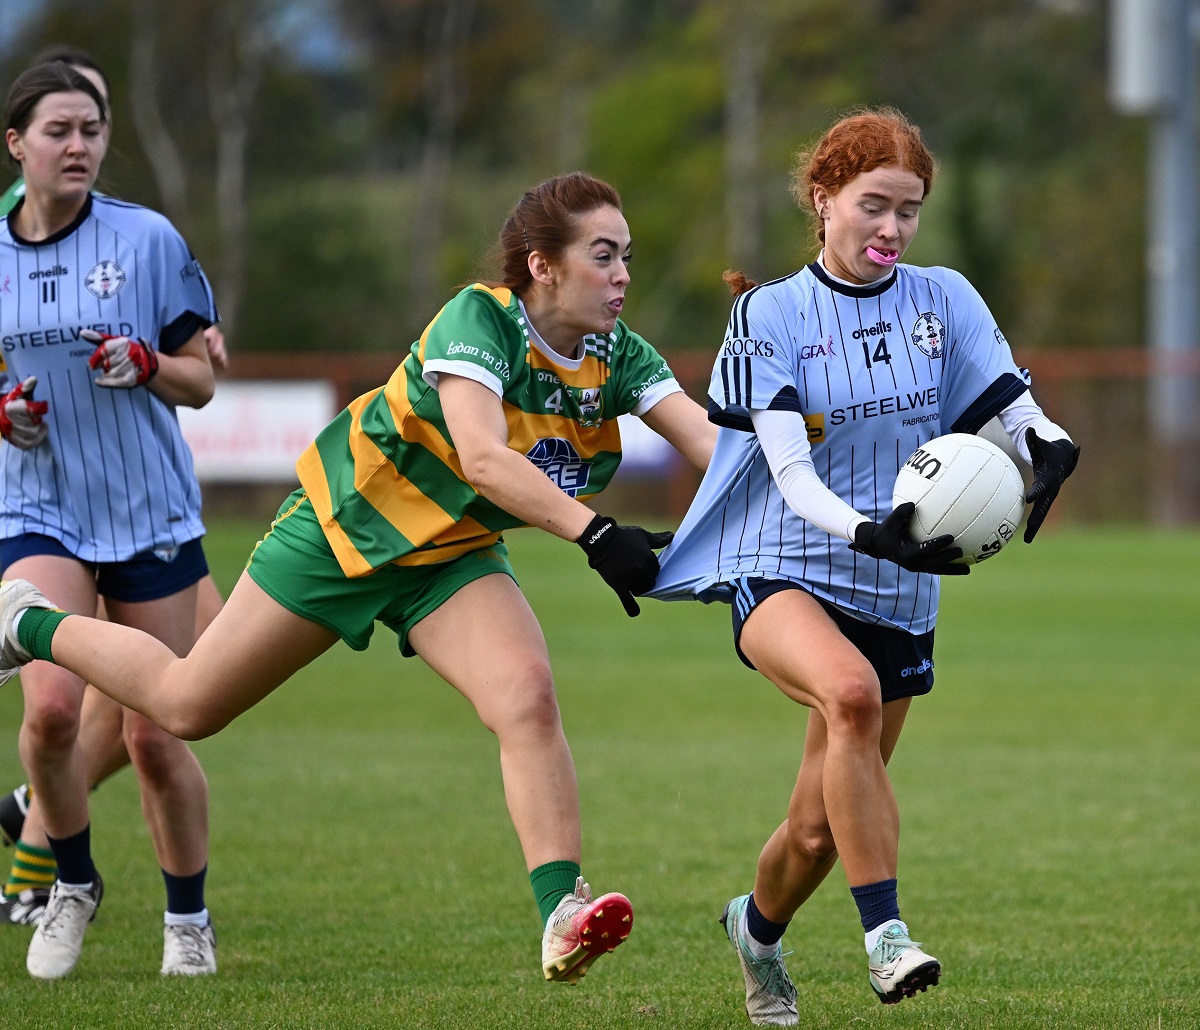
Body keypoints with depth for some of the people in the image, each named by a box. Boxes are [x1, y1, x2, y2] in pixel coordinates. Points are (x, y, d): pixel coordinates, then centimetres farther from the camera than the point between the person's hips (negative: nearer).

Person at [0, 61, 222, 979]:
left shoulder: (149, 239, -3)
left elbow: (201, 380, 2)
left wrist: (145, 365, -19)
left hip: (150, 513, -1)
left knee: (156, 738, 1)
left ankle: (188, 920, 22)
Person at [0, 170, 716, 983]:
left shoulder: (616, 355, -9)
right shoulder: (479, 318, -27)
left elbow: (709, 438, -19)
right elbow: (483, 457, -40)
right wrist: (596, 534, -50)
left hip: (452, 557, 5)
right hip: (350, 523, -5)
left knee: (528, 696, -25)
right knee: (186, 704, 8)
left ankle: (562, 914, -30)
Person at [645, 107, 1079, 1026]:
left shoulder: (945, 301, 3)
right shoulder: (770, 314, -5)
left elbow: (1020, 413, -5)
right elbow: (790, 472, -15)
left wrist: (1049, 446, -30)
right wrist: (867, 532, -34)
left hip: (896, 597, 4)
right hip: (780, 572, -3)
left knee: (820, 829, 8)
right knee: (851, 690, -37)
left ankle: (758, 929, 43)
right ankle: (885, 934, -35)